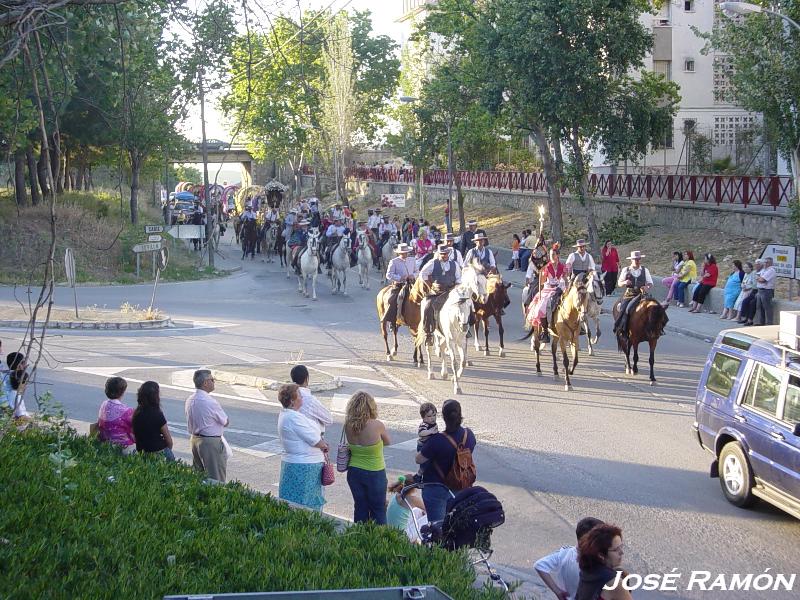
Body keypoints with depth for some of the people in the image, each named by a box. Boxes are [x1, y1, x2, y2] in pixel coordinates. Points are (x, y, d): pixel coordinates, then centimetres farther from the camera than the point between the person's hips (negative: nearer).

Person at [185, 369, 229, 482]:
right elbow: (226, 422, -9)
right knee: (216, 478, -3)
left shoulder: (189, 400, 3)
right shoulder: (210, 402, -21)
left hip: (194, 438, 8)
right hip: (211, 442, -8)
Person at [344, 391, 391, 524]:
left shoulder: (348, 426, -10)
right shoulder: (377, 425, -20)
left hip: (354, 472, 4)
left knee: (360, 508, 16)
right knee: (378, 511, 10)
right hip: (375, 473, -4)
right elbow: (388, 442, -2)